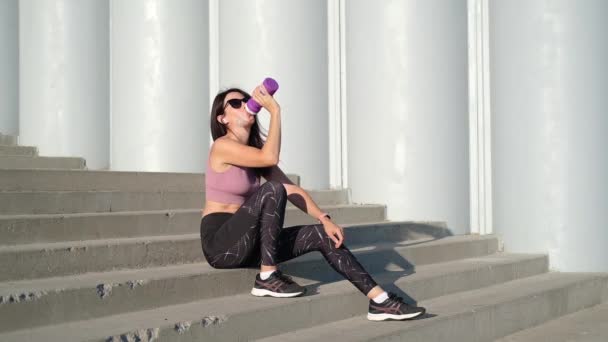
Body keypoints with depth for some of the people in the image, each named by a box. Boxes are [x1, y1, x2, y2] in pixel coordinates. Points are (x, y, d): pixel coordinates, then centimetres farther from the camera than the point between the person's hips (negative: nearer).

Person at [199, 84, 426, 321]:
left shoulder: (254, 150, 13)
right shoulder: (222, 146, -12)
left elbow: (291, 189, 7)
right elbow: (271, 158, -27)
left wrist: (324, 219, -6)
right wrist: (275, 111, -19)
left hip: (245, 242, 8)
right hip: (220, 243, -8)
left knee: (323, 235, -5)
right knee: (273, 190, -27)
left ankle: (379, 301, -10)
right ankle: (267, 277, -20)